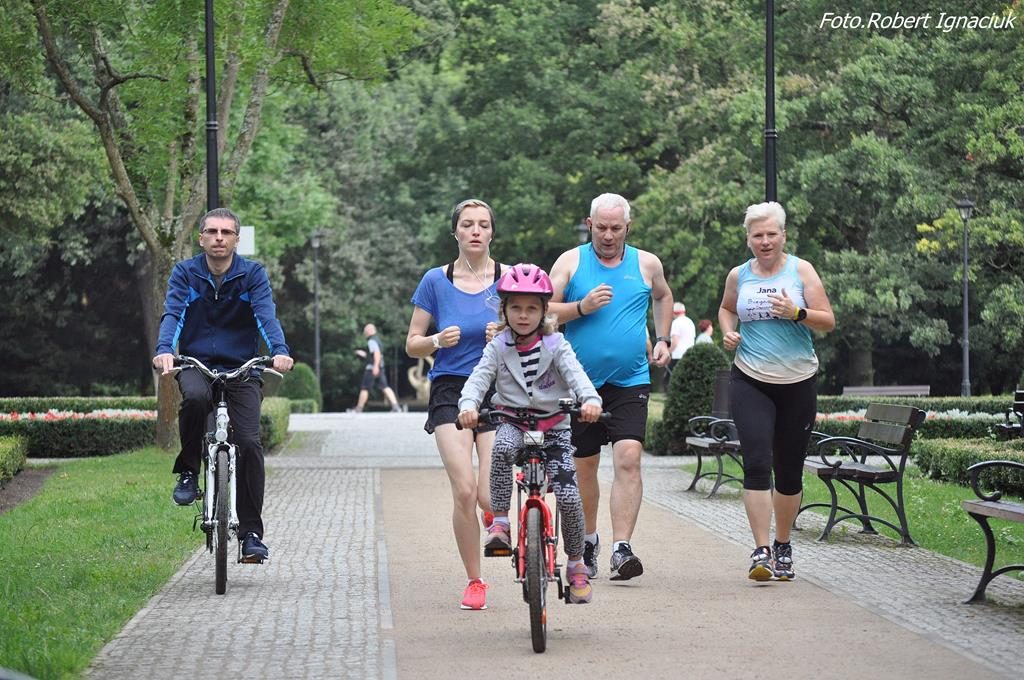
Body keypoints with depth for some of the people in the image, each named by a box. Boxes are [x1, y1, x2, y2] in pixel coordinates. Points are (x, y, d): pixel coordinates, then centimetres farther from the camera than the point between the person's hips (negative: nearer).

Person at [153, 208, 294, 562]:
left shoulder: (253, 274, 0)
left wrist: (279, 351, -35)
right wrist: (164, 350, -35)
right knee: (195, 397, -36)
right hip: (197, 364, 0)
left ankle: (251, 533, -6)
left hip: (242, 368, 0)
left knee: (249, 443, -15)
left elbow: (266, 315, -15)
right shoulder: (185, 273, 1)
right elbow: (172, 314, -14)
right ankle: (188, 471, -12)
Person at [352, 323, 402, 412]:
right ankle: (395, 406, -17)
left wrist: (376, 366, -34)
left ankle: (359, 408, 12)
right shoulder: (377, 340, 19)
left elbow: (377, 353, -25)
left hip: (372, 368, -9)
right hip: (380, 369, 9)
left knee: (364, 388, 3)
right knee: (385, 387, -2)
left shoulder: (371, 341, -11)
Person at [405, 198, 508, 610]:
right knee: (464, 491, -13)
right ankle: (474, 581, 3)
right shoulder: (436, 281, 4)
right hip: (451, 391, 0)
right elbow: (412, 345, 8)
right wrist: (438, 340, -13)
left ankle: (496, 517, 27)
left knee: (489, 496, -12)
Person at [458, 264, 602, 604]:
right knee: (502, 446, -38)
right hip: (513, 421, 0)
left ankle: (577, 566, 9)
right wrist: (468, 404, -35)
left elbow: (575, 373, -18)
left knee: (568, 495, -12)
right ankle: (499, 524, -29)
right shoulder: (498, 348, 1)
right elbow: (478, 378, -12)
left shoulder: (555, 345, -2)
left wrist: (590, 399, -40)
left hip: (554, 425, 0)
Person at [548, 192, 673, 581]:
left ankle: (621, 549, -20)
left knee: (628, 460, -17)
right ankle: (588, 541, 30)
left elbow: (663, 297, 27)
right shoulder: (571, 261, 2)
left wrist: (662, 339, 15)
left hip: (630, 382, 0)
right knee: (584, 466, 9)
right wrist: (581, 307, -17)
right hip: (581, 383, 0)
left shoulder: (646, 264, 6)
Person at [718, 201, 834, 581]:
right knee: (756, 463, -15)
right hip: (750, 382, 0)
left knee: (789, 471, 8)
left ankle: (783, 547, 25)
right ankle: (761, 551, -17)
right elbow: (726, 309, 28)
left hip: (797, 383, 0)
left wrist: (796, 313, -19)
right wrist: (728, 332, 7)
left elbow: (828, 322, -2)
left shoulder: (801, 270, 0)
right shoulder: (738, 276, 7)